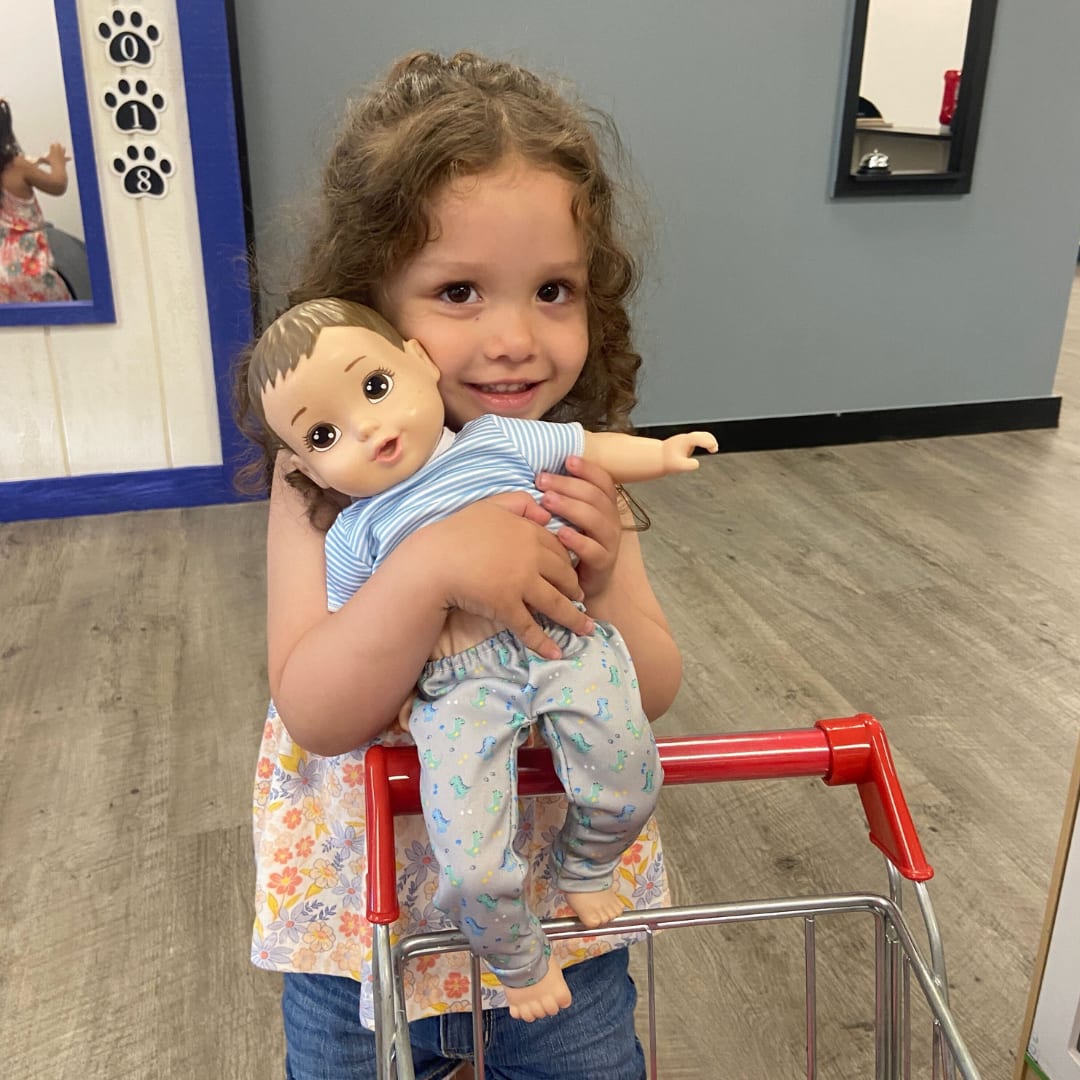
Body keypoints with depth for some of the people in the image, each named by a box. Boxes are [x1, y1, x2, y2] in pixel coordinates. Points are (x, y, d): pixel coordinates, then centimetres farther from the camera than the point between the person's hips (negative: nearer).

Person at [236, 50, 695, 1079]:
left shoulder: (580, 461, -12)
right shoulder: (328, 472, -19)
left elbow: (654, 693, -8)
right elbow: (314, 713, -23)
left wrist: (601, 592, -28)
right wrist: (428, 565, -38)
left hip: (564, 887, 2)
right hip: (365, 893, -1)